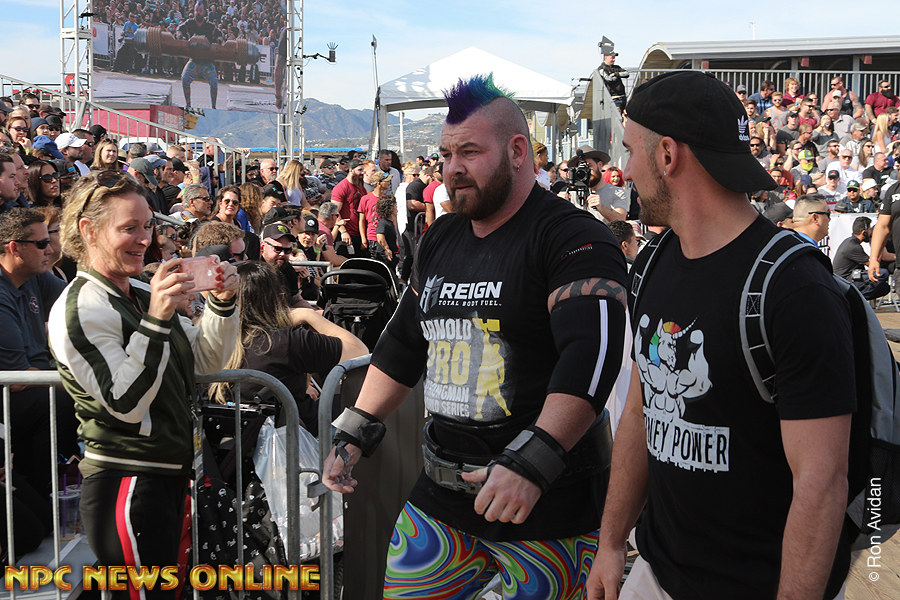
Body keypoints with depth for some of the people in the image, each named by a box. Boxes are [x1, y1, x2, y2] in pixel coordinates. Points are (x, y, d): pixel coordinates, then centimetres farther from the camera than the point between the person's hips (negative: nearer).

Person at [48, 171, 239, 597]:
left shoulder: (140, 293, 11)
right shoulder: (79, 309, -15)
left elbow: (205, 362, 13)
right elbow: (126, 403, -22)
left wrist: (221, 303, -2)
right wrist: (156, 321, -28)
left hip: (166, 477, 9)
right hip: (125, 485, -9)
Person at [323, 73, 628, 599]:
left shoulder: (575, 239, -12)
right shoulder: (440, 239, 13)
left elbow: (591, 356, -24)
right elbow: (404, 344, 22)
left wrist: (530, 465, -34)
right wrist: (354, 435, 16)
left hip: (548, 507, -7)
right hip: (442, 497, 7)